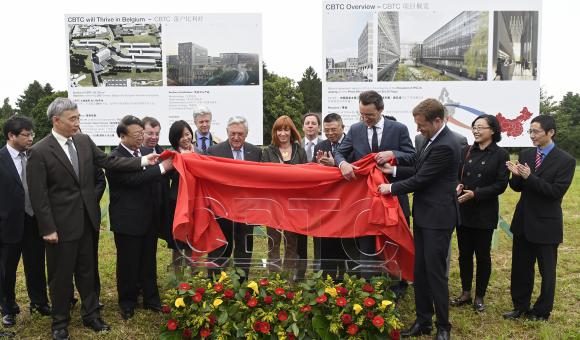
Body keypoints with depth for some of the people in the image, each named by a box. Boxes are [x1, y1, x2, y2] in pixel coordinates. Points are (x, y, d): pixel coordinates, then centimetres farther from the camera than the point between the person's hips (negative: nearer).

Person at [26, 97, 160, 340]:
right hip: (61, 224, -5)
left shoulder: (84, 141, 1)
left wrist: (142, 161, -7)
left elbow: (108, 161, 2)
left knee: (87, 271, 17)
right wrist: (48, 229, -14)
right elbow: (38, 195, -14)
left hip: (86, 220, 5)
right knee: (61, 275, 10)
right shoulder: (39, 152, -14)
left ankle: (91, 315, 32)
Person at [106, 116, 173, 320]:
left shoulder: (143, 153, 9)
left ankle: (151, 299, 28)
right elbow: (133, 179, -26)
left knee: (149, 262, 15)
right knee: (128, 264, 7)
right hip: (128, 220, -6)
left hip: (148, 217, 6)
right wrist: (162, 167, -26)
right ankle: (127, 303, 24)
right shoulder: (115, 158, -13)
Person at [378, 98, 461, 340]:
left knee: (435, 272, 0)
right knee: (420, 271, 14)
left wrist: (391, 188, -7)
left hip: (437, 218, -9)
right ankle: (423, 320, 26)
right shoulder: (433, 140, 10)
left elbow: (420, 179, -18)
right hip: (424, 215, 9)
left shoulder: (445, 146, -20)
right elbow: (417, 169, 15)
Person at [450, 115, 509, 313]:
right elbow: (457, 176, 11)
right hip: (463, 211, 4)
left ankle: (479, 296, 21)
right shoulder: (466, 152, 6)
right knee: (464, 253, 10)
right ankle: (465, 293, 24)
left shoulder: (500, 155, -5)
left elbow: (501, 185, -9)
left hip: (485, 213, -3)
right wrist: (457, 186, -12)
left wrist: (476, 193, -18)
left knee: (482, 255, 7)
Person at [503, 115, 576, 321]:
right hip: (523, 221, 5)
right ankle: (520, 307, 30)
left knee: (547, 271, 10)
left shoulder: (566, 160, -10)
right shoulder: (525, 155, 4)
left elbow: (557, 191, -18)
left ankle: (542, 312, 26)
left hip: (546, 224, -5)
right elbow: (518, 187, 5)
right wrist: (516, 175, -16)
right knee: (520, 268, 14)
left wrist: (529, 177, -25)